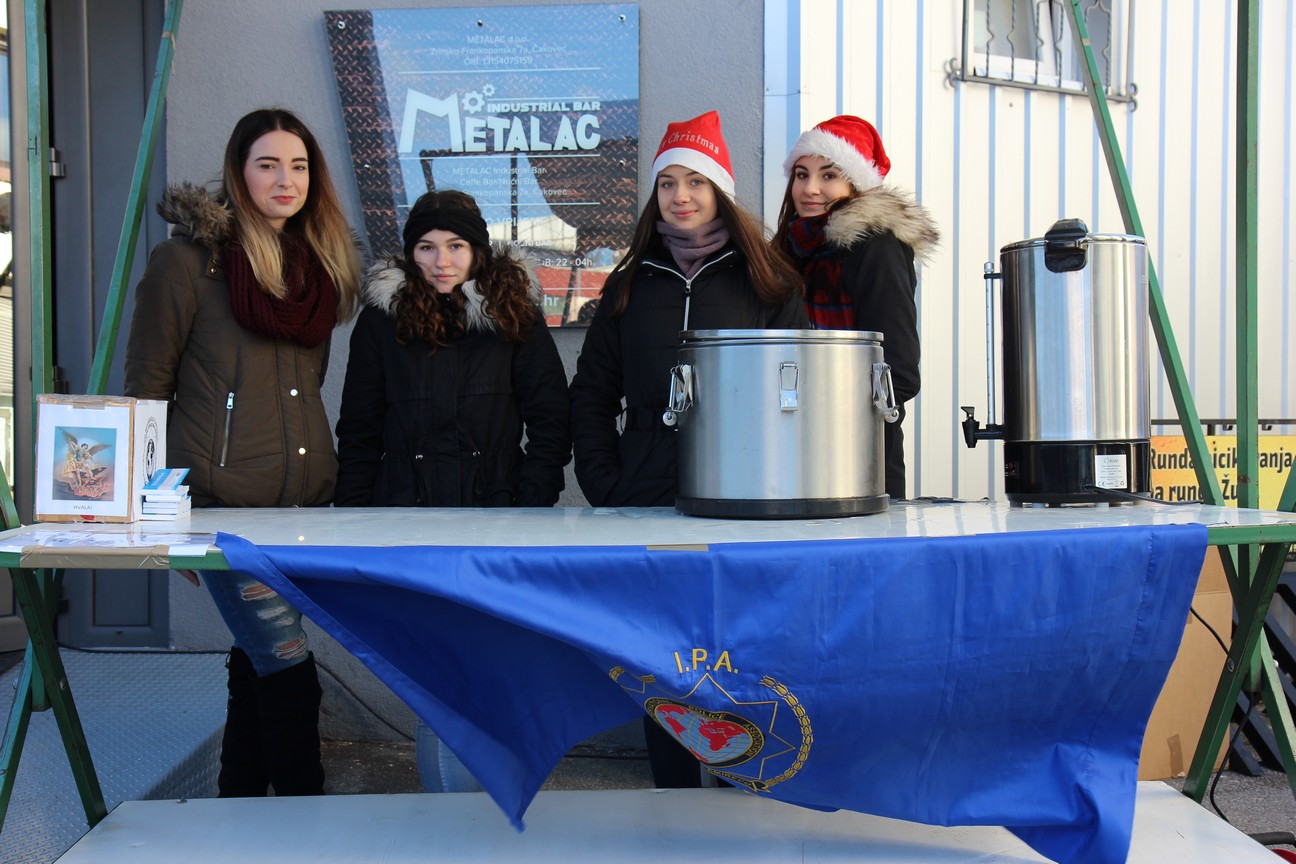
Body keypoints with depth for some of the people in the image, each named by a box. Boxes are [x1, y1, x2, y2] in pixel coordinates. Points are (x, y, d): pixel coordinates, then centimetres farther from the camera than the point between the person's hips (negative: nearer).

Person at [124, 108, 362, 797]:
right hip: (224, 500, -6)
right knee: (288, 667, -10)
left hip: (303, 500, 6)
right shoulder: (189, 257, -4)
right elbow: (146, 385, -2)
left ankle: (238, 802, 29)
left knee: (257, 658, 15)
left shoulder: (320, 263, 14)